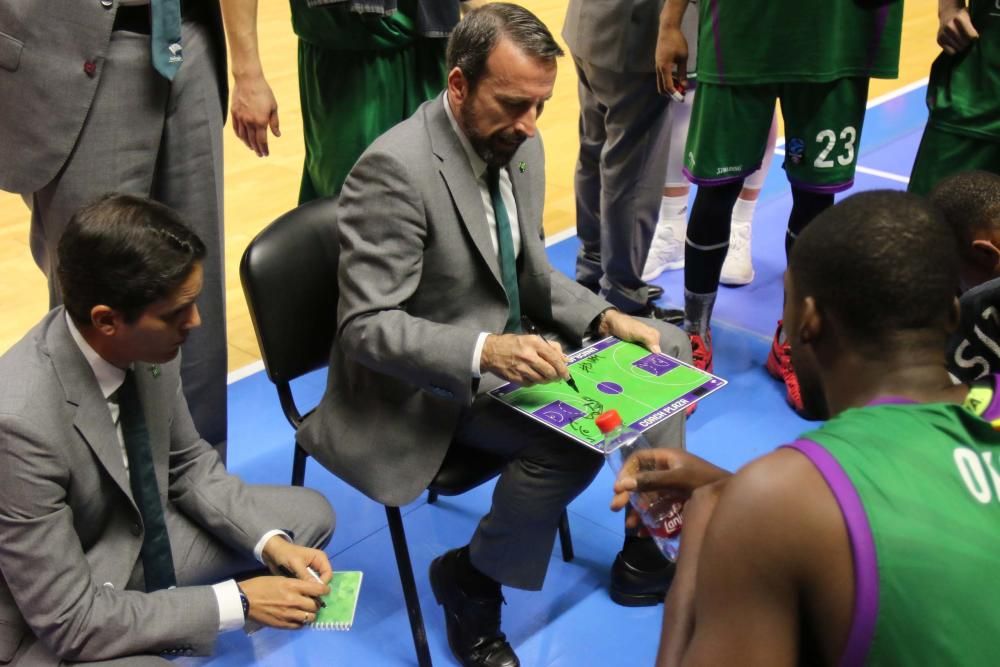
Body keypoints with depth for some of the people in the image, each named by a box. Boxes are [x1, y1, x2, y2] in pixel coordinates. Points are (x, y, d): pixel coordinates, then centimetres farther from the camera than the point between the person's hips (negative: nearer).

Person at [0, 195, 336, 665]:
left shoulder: (148, 341, -15)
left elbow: (189, 464, 3)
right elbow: (70, 619, -28)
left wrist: (270, 542, -11)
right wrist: (237, 602, -24)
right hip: (53, 625, -7)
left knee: (310, 515, 6)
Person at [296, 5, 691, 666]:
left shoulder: (520, 147, 1)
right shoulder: (396, 169, -25)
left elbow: (529, 274, 11)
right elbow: (367, 327, -26)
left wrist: (604, 317, -7)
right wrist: (486, 351, -39)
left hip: (509, 347, 9)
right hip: (424, 384, -8)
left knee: (666, 346, 3)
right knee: (571, 434, -30)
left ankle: (649, 542, 16)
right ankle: (472, 581, -2)